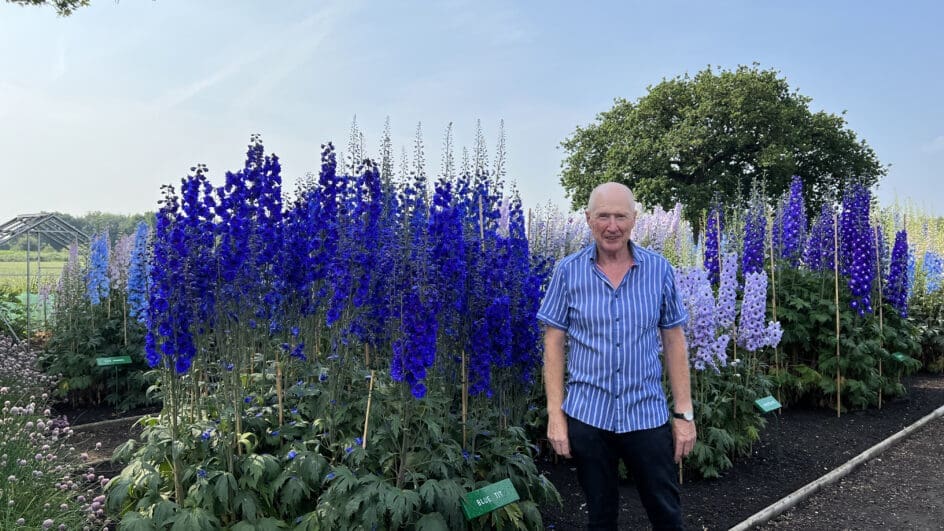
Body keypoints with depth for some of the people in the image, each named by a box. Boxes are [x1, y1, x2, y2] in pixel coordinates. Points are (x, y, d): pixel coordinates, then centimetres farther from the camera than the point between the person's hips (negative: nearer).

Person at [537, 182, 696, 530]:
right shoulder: (568, 272, -5)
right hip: (587, 416, 0)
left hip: (648, 414, 1)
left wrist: (684, 413, 0)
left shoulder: (659, 270, -2)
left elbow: (674, 342, 3)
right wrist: (555, 415, -6)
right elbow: (554, 344, -2)